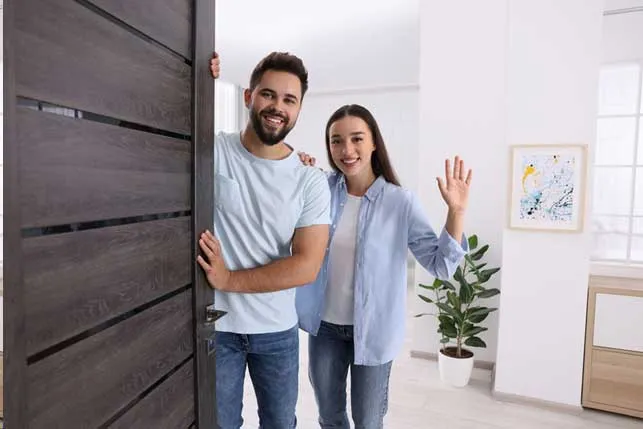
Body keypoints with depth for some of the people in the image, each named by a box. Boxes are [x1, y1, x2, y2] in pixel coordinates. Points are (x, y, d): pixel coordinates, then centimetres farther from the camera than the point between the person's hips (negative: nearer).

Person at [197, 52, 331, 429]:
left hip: (277, 330, 2)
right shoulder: (213, 152, -9)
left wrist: (229, 279, -21)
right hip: (215, 325, -1)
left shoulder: (311, 182, -9)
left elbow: (307, 266, -13)